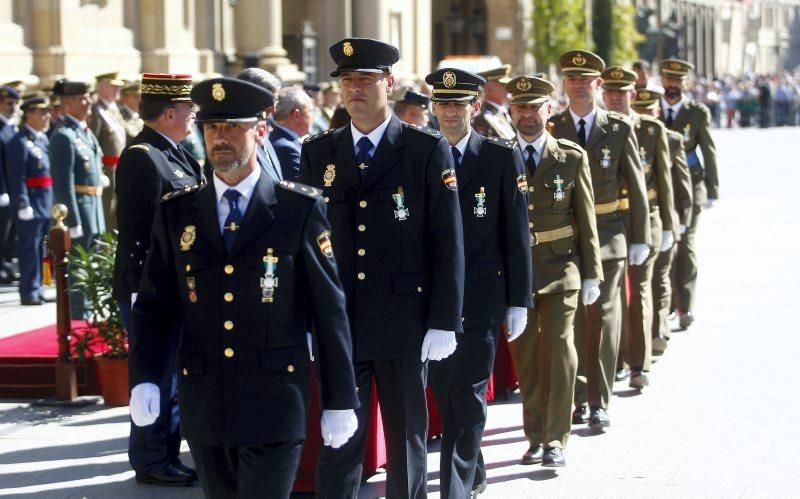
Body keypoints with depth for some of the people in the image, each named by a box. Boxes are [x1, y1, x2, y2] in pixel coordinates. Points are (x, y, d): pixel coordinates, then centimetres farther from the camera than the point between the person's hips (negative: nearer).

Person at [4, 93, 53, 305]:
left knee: (40, 248, 13)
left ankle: (37, 288, 21)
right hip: (31, 205, -9)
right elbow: (17, 178, -18)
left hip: (46, 205, 9)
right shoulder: (20, 142, -14)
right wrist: (23, 206, -21)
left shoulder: (43, 139, 15)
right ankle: (29, 293, 2)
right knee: (30, 249, -3)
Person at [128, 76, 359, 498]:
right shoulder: (176, 214, 7)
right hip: (204, 410, 3)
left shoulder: (300, 209, -1)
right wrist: (143, 380, -8)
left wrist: (340, 400, -2)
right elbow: (153, 305, 8)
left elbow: (329, 309, -1)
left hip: (274, 409, -3)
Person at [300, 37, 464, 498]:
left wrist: (444, 322, -8)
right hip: (336, 324, 2)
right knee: (337, 443, 4)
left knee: (407, 441, 9)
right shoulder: (317, 153, 7)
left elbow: (447, 242, -4)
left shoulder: (428, 150, -2)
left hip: (405, 326, -2)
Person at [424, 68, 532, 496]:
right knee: (444, 392, 11)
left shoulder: (502, 158, -1)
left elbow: (516, 233, -1)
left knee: (468, 395, -5)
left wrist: (519, 301, -3)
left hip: (481, 295, -3)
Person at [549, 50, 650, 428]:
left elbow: (636, 186, 5)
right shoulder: (550, 128, 3)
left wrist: (640, 238, 3)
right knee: (570, 320, 4)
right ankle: (577, 399, 15)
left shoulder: (619, 129, 2)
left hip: (607, 235, -1)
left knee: (602, 318, -2)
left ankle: (599, 403, 3)